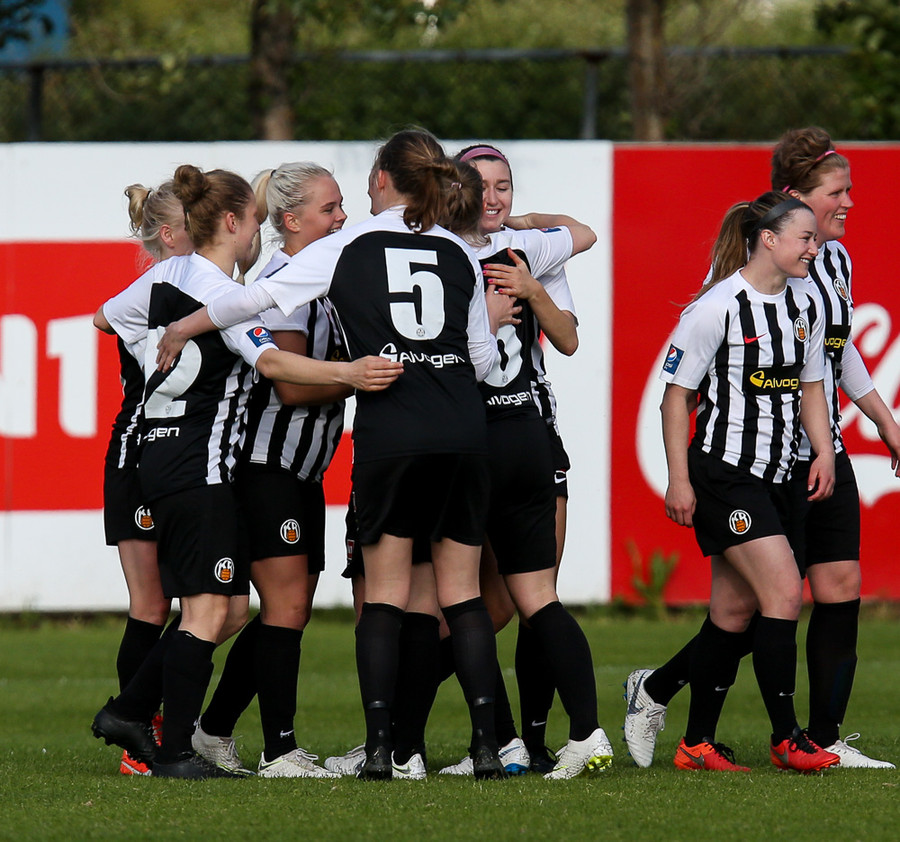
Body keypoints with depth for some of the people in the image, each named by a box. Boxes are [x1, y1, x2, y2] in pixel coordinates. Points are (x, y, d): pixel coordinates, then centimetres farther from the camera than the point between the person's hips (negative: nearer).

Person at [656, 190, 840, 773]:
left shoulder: (807, 303, 8)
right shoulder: (716, 308, -14)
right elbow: (678, 394, -9)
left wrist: (824, 451, 6)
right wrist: (680, 480, -11)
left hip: (779, 475, 7)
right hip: (724, 475, -7)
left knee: (734, 611, 9)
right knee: (784, 593, -16)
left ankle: (698, 744, 16)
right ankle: (787, 739, -10)